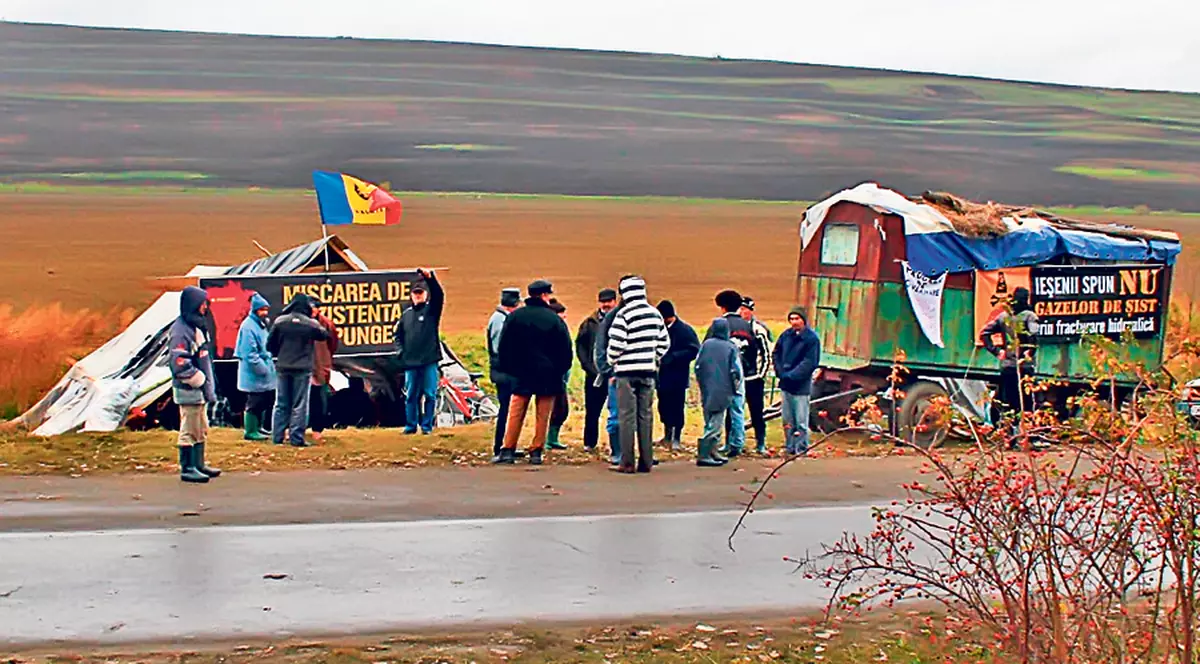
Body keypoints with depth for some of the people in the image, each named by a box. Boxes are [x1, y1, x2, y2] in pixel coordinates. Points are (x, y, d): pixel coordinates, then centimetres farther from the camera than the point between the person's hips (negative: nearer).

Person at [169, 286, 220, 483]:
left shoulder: (198, 326, 14)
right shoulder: (181, 331, -17)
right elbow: (180, 365, -23)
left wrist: (209, 385, 16)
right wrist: (200, 380, -16)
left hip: (200, 389, 10)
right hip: (188, 391, -10)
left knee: (202, 430, 17)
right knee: (189, 431, -3)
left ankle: (199, 464, 27)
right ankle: (187, 469, 3)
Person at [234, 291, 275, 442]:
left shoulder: (260, 324, 13)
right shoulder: (249, 326, -18)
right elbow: (250, 353, -22)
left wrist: (269, 365, 13)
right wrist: (262, 368, -20)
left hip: (263, 373, 10)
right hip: (254, 374, -10)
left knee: (264, 401, 16)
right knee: (254, 402, -4)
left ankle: (257, 427, 27)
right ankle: (250, 431, 4)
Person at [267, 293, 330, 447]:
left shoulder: (280, 321, -3)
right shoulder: (311, 324, -10)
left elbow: (270, 345, 2)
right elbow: (324, 336, 8)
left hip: (283, 368, 3)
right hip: (302, 369, -3)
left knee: (281, 404, 12)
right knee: (299, 405, 2)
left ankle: (277, 436, 12)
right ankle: (296, 438, -1)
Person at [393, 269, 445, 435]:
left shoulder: (431, 309, 4)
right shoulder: (406, 314, 15)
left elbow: (439, 295, -15)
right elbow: (397, 334, 24)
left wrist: (430, 277, -30)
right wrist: (400, 350, 7)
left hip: (429, 360, -4)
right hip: (410, 362, 4)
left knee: (429, 395, -2)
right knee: (411, 396, 6)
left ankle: (427, 426, 4)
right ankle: (410, 425, 13)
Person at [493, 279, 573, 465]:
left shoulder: (515, 316, 1)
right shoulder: (554, 319, -7)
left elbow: (504, 346, 4)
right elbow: (565, 350, -2)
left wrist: (508, 369, 12)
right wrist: (560, 370, 10)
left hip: (522, 374, 2)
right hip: (548, 376, -2)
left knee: (516, 413, 6)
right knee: (542, 415, 5)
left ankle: (508, 450, 2)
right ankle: (536, 451, 5)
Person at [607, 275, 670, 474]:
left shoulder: (624, 314, -12)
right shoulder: (655, 314, 8)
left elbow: (616, 344, -13)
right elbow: (664, 342, 13)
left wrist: (612, 361, 4)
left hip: (627, 372, -5)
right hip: (648, 371, 5)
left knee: (627, 416, -2)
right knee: (646, 416, 10)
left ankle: (627, 462, -3)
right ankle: (646, 461, 12)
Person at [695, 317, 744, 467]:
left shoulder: (706, 345, 4)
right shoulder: (731, 348, -7)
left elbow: (697, 367, 9)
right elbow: (736, 372, -6)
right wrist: (738, 388, 8)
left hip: (706, 391, 5)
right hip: (723, 393, -5)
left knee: (711, 423, 16)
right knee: (715, 424, -5)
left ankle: (711, 452, 18)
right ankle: (703, 455, -11)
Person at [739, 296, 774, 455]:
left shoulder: (759, 330, -7)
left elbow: (767, 355, -5)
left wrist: (761, 375, -8)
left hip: (753, 378, -4)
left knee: (757, 412, 2)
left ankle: (760, 443, 9)